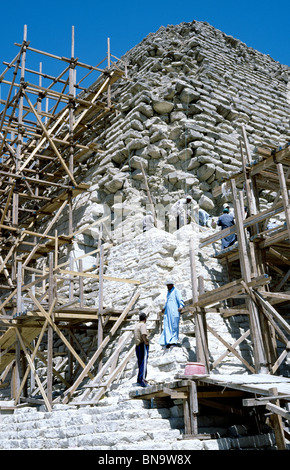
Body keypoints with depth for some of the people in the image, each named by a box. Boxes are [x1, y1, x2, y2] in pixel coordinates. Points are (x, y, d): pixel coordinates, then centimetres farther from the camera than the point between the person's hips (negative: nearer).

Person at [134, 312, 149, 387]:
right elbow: (143, 334, -24)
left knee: (140, 363, 12)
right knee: (144, 362, -11)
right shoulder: (143, 325, -8)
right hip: (143, 345, -9)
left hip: (137, 346, 9)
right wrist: (146, 342, -17)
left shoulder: (136, 325, 19)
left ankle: (139, 380, 13)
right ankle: (142, 379, -19)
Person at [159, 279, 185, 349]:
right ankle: (168, 341, -4)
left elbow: (180, 299, -16)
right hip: (168, 312, 8)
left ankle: (174, 341, -3)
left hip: (174, 311, -8)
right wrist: (164, 308, 47)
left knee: (174, 325, -7)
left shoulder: (176, 291, -3)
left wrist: (181, 306, -33)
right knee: (167, 326, -2)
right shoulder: (168, 291, 22)